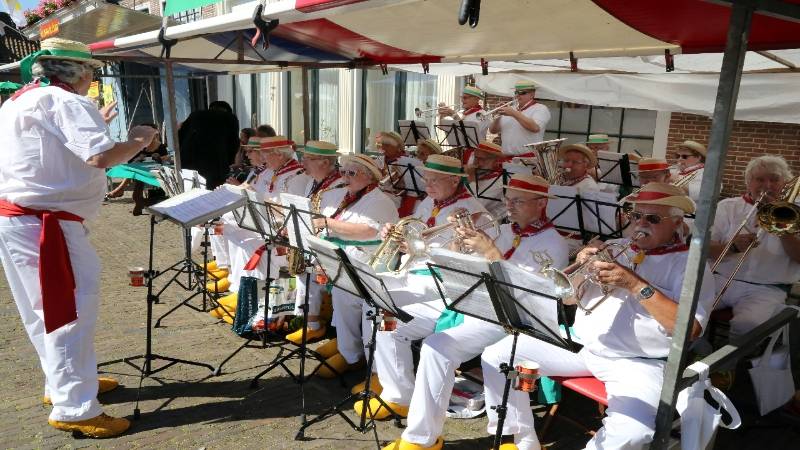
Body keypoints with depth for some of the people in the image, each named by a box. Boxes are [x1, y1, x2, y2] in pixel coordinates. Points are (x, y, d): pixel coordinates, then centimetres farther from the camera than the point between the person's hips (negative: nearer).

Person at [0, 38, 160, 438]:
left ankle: (64, 384, 33)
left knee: (52, 309, 19)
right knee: (72, 311, -4)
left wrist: (93, 127, 24)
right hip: (44, 225, -10)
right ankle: (74, 410, 3)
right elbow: (101, 157, -25)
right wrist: (138, 140, -8)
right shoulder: (64, 102, -13)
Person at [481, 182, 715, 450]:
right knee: (496, 357, -6)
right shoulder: (615, 248, 15)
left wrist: (635, 284, -20)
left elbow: (690, 328, -16)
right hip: (580, 344, 5)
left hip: (638, 363, -5)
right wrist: (582, 270, -8)